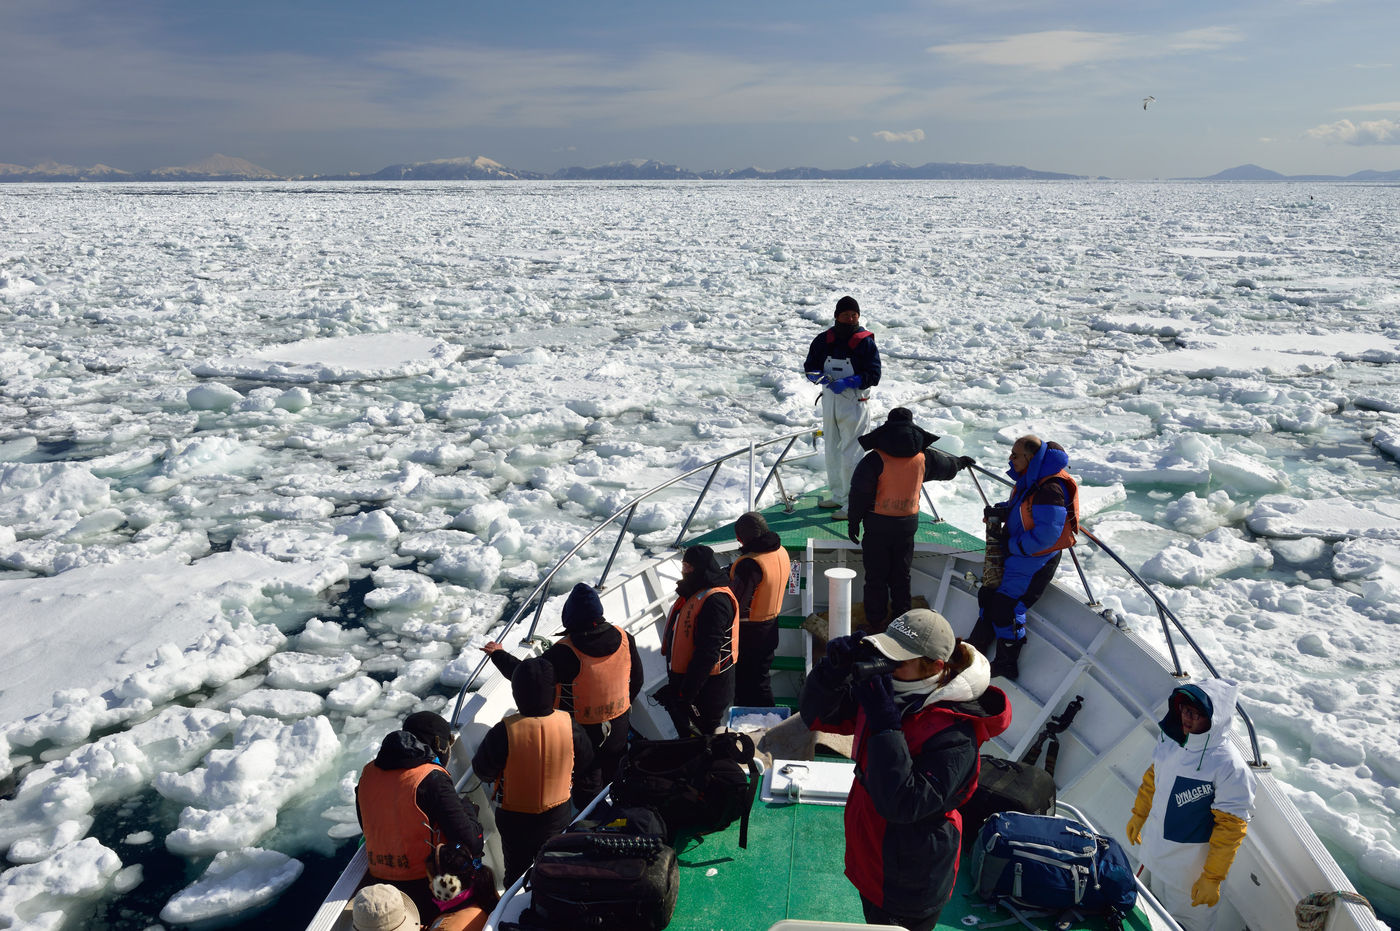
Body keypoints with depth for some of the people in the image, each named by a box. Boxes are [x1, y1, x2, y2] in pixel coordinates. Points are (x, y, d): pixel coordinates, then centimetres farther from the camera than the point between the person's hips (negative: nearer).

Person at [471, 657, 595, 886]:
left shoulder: (504, 731, -29)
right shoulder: (568, 724, -21)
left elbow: (483, 771, -14)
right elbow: (585, 762, -4)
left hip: (514, 819, -2)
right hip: (557, 816, 2)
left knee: (516, 870, 23)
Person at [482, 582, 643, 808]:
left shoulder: (566, 654, -32)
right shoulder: (625, 639, -15)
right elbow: (637, 681, 0)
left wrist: (499, 655, -6)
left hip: (583, 732, -5)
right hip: (618, 727, 5)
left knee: (587, 785, 17)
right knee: (615, 775, 26)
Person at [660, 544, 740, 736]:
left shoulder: (715, 600, -26)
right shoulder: (694, 592, 7)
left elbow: (708, 654, -29)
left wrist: (685, 693, -26)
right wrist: (675, 683, 21)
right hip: (686, 677, 10)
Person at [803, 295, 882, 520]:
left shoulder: (865, 342, -9)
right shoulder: (824, 339, 4)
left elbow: (873, 375, -12)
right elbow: (809, 366, 8)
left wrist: (847, 382, -24)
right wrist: (819, 377, -15)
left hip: (854, 405, -6)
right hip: (829, 402, 6)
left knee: (850, 456, -5)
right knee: (832, 452, 16)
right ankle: (838, 495, 32)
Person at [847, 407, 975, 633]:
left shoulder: (875, 458, -13)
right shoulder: (923, 456, 0)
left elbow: (860, 493, -12)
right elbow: (947, 467, 20)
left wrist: (854, 522, -2)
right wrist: (962, 461, 42)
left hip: (878, 524, -3)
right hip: (908, 523, 4)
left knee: (876, 575, 6)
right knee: (901, 574, 17)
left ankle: (875, 621, 11)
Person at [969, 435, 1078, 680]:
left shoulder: (1049, 489, -28)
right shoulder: (1028, 480, 3)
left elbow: (1047, 535, -29)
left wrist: (1013, 545, -20)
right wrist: (1001, 511, 0)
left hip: (1036, 560, -10)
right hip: (1016, 553, 10)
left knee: (1006, 607, -8)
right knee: (988, 594, 17)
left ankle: (1006, 665, 10)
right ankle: (976, 647, 35)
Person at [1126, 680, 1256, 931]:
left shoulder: (1230, 767, -28)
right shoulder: (1170, 739, -8)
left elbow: (1231, 828, -22)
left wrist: (1212, 878, -18)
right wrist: (1138, 815, 18)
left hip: (1189, 868, -6)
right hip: (1156, 851, 6)